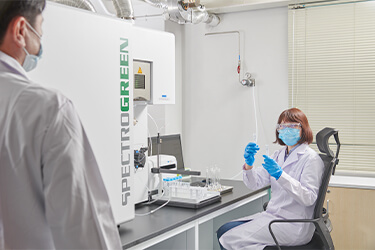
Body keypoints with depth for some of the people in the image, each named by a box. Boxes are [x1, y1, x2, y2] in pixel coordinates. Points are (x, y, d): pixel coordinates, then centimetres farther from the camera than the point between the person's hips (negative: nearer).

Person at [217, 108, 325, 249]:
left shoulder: (311, 158, -9)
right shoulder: (279, 155, 14)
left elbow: (309, 198, -20)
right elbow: (255, 184, 7)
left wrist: (280, 175, -29)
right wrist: (249, 164, -14)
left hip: (294, 226, -8)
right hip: (272, 216, 8)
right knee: (223, 231, -4)